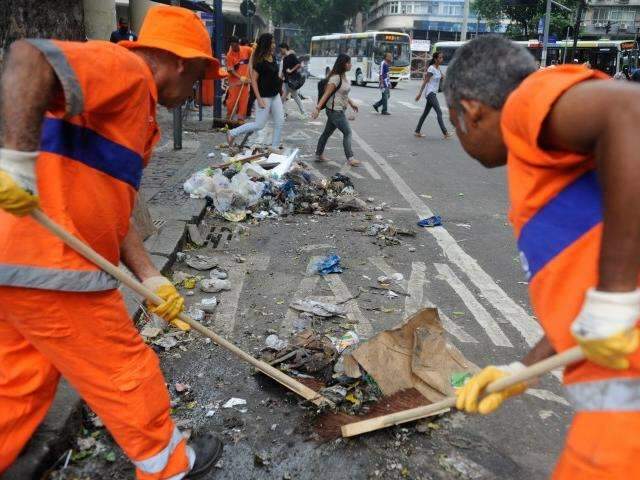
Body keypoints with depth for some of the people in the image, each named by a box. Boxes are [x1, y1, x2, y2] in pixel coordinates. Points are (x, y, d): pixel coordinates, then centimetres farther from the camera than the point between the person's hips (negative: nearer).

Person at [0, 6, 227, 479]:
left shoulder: (136, 108, 21)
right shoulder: (124, 67, -8)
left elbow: (111, 212, 18)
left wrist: (152, 279, 14)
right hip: (49, 270, -10)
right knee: (125, 372, 8)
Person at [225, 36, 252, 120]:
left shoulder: (246, 49, -2)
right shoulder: (229, 55, -10)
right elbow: (230, 70, -11)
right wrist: (240, 77, -22)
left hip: (246, 80, 3)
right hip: (235, 80, -3)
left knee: (244, 100, 4)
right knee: (232, 99, -2)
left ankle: (241, 118, 12)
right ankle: (229, 117, 13)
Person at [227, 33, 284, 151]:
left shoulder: (273, 58, 5)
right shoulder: (260, 61, -18)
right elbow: (253, 80, -18)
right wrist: (259, 99, -22)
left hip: (275, 95, 8)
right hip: (265, 97, -8)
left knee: (280, 122, 7)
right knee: (259, 125, -3)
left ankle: (275, 147, 19)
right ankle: (232, 133, 10)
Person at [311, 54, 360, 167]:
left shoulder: (343, 77, 11)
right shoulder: (335, 78, -18)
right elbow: (326, 94, -22)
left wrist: (351, 103, 28)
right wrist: (317, 108, -27)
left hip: (339, 110, 9)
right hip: (335, 110, -9)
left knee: (327, 132, 15)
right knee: (347, 132, -5)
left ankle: (319, 155, 24)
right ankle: (350, 158, 2)